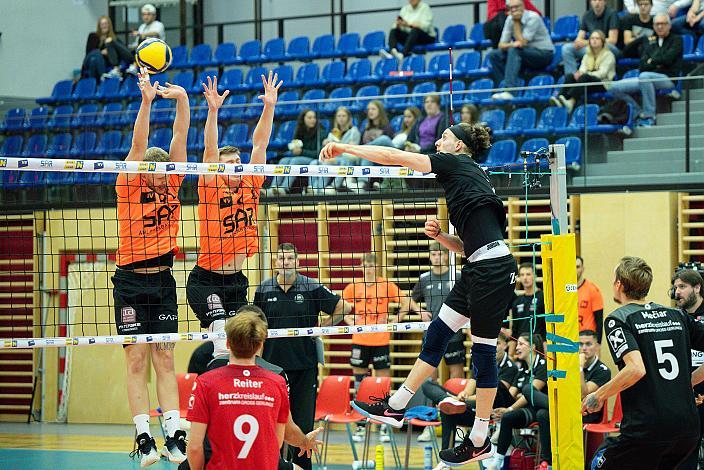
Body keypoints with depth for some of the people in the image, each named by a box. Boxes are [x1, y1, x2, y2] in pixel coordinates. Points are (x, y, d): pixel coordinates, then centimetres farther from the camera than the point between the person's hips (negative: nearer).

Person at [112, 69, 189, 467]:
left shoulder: (172, 184, 6)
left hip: (163, 280, 4)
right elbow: (139, 146, -17)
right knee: (138, 361, -3)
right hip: (132, 281, -4)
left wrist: (182, 99, -13)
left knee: (165, 359, 3)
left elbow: (180, 138, -1)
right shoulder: (130, 186, -5)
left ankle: (174, 434, -1)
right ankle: (144, 437, -4)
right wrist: (146, 101, -27)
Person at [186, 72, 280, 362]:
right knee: (222, 330, -24)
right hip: (205, 281, -5)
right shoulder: (211, 188, -7)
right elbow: (210, 150, -19)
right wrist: (213, 111, -29)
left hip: (236, 280, 5)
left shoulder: (250, 186, 4)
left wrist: (269, 107, -4)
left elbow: (259, 144, 3)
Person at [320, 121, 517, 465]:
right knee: (437, 333, 12)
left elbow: (393, 156, -4)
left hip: (493, 268, -10)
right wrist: (439, 235, 9)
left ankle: (480, 441, 5)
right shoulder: (467, 177, 23)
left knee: (483, 352, -2)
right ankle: (396, 407, 19)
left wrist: (344, 148, 3)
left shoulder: (456, 163, -3)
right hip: (478, 269, 10)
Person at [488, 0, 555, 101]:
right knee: (494, 55, -10)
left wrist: (516, 22, -17)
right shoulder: (510, 20, 1)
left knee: (514, 51, -33)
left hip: (543, 53, -7)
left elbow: (522, 42, -22)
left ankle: (509, 90, -43)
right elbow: (501, 45, -3)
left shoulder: (533, 18, -17)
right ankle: (504, 86, -20)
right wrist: (511, 45, -26)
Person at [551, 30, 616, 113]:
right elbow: (582, 69, 6)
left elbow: (602, 73, -10)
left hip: (603, 84, -5)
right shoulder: (587, 55, 22)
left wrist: (582, 74, -22)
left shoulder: (608, 55, 4)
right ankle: (560, 97, -48)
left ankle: (571, 100, -55)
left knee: (584, 77, -35)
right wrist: (579, 73, -21)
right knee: (569, 76, -22)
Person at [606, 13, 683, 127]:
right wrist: (657, 64, -6)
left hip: (668, 78, -6)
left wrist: (652, 61, 5)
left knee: (644, 76, -40)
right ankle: (639, 113, -6)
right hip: (647, 79, 6)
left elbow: (667, 59, -9)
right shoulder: (650, 42, 21)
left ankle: (649, 116, -33)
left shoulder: (676, 40, 9)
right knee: (614, 87, -10)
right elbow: (643, 66, 9)